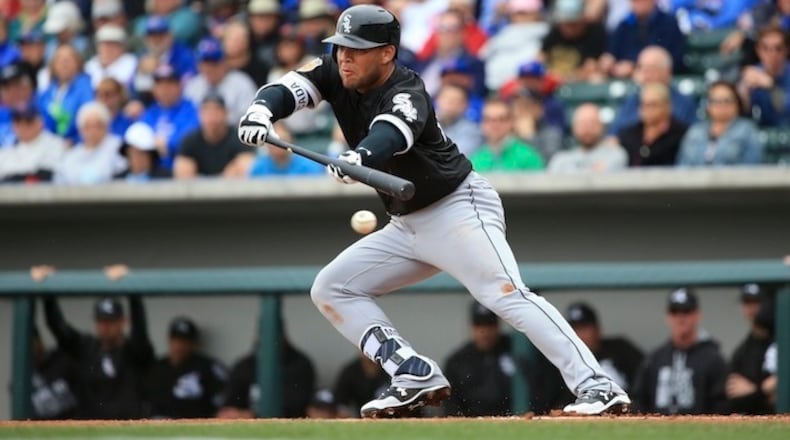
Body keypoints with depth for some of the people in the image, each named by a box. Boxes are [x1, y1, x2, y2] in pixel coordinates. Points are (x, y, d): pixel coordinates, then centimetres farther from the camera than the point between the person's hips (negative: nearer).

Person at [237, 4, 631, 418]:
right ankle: (416, 377, -2)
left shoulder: (405, 92, -22)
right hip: (406, 225, 9)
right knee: (331, 289, 5)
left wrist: (359, 157, -66)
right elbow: (289, 87, -12)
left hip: (460, 207, -9)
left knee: (507, 295, -25)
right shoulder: (336, 75, 0)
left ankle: (596, 386, -31)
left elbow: (393, 131, -44)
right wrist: (261, 111, -37)